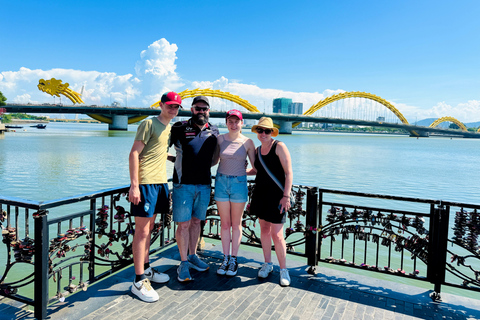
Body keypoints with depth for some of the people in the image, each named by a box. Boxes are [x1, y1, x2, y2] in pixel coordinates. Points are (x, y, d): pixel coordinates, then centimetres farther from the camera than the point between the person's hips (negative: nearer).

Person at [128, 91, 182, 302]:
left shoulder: (170, 128, 16)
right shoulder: (149, 124, -8)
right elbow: (134, 153, -14)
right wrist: (134, 185, -19)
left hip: (160, 182, 8)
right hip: (145, 183, -8)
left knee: (149, 228, 17)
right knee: (142, 231, -4)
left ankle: (146, 269, 30)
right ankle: (139, 281, 5)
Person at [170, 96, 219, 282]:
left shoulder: (214, 132, 8)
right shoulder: (179, 128, -2)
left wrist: (202, 167, 11)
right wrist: (178, 160, -3)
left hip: (204, 184, 4)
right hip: (183, 183, -3)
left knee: (196, 221, 14)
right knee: (184, 224, -1)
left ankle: (192, 257, 29)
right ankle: (184, 263, 12)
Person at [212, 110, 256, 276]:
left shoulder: (247, 142, -3)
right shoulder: (220, 139, 1)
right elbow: (214, 160, 12)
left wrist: (244, 172, -10)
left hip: (239, 183, -1)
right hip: (221, 182, 2)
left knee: (236, 224, 7)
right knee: (225, 224, 8)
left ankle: (234, 260, 19)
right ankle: (225, 259, 20)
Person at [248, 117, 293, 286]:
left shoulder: (279, 146, -8)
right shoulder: (257, 150, 11)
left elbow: (289, 173, -12)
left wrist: (286, 196, -17)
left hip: (276, 195, -6)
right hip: (260, 194, 6)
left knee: (277, 235, -5)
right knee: (264, 229, 12)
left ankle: (283, 269, 12)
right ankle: (267, 264, 29)